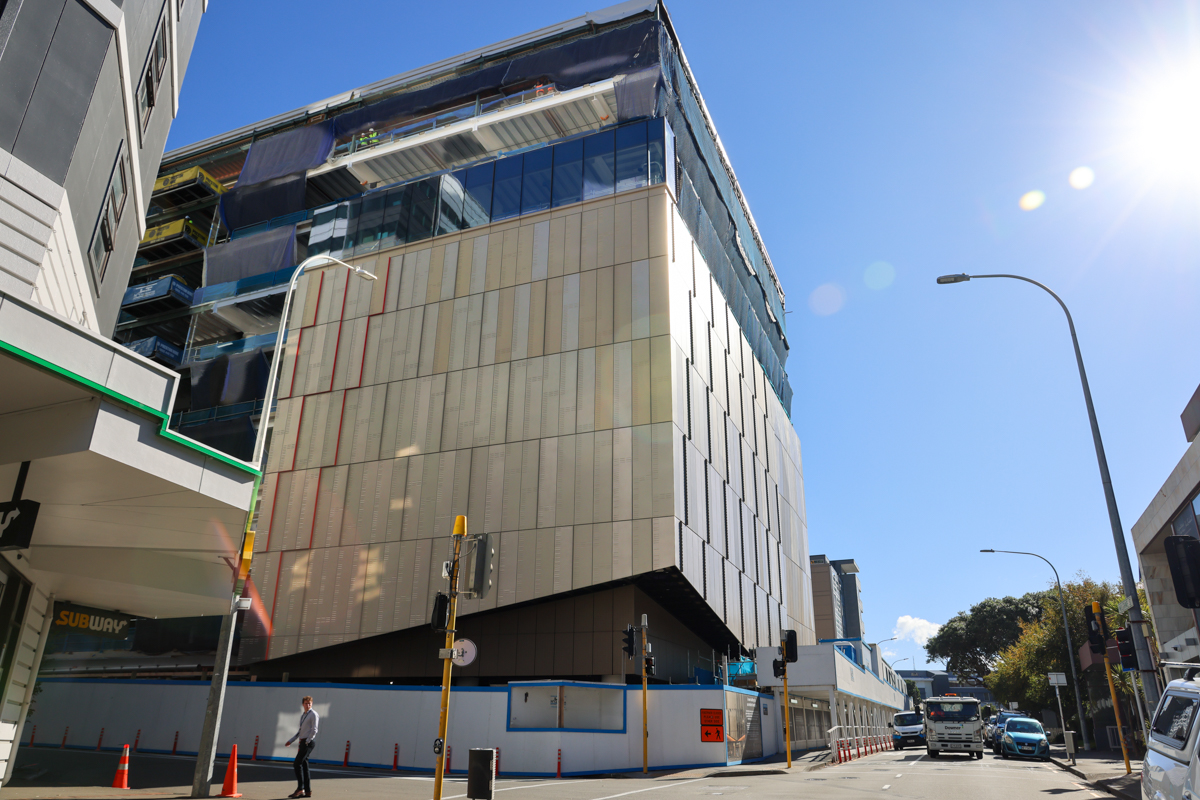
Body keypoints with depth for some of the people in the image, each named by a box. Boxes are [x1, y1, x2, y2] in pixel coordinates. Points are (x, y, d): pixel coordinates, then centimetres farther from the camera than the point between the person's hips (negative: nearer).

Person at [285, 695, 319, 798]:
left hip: (309, 742, -8)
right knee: (304, 765, 7)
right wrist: (291, 741, 22)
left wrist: (307, 741, -16)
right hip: (303, 742, 8)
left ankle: (300, 789, -11)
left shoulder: (314, 715, -7)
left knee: (297, 764, -14)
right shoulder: (303, 715, 19)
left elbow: (314, 730, -13)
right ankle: (307, 791, 10)